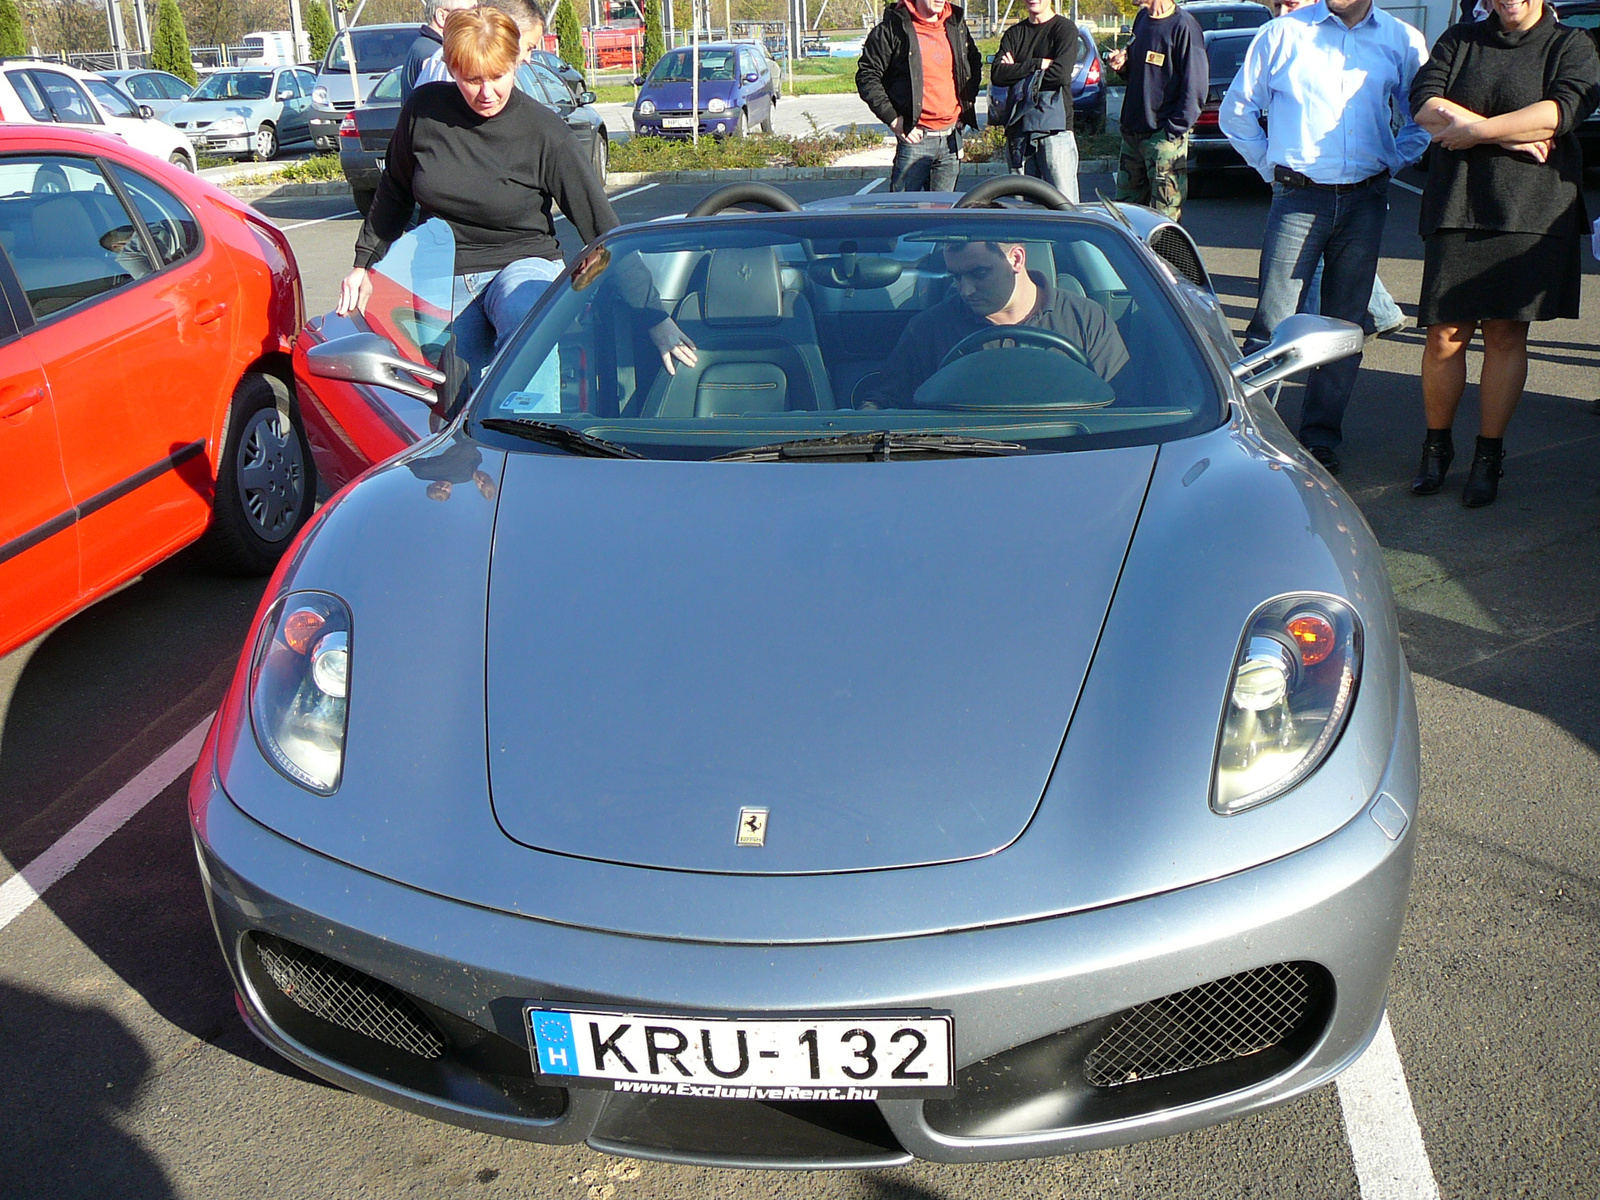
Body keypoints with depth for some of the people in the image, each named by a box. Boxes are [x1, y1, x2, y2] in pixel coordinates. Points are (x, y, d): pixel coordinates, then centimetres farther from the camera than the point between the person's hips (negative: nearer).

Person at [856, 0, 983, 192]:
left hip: (952, 138, 5)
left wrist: (967, 103, 13)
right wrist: (892, 118, -12)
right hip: (915, 139, -5)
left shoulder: (957, 25, 11)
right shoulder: (893, 27, -6)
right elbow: (867, 76, -6)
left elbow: (975, 65, 27)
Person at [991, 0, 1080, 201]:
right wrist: (1039, 64, -8)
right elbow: (997, 74, 0)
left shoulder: (1065, 28, 3)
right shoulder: (1014, 33, 16)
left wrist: (1017, 71, -2)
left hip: (1055, 128, -4)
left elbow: (1061, 74, -12)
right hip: (1018, 129, 4)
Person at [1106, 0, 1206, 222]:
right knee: (1125, 205, 14)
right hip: (1132, 131, 8)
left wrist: (1174, 130, -17)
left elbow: (1195, 88, -14)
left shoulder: (1183, 26, -13)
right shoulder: (1142, 18, 12)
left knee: (1165, 215, -4)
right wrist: (1122, 65, 5)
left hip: (1164, 136, -8)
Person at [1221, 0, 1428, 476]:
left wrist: (1389, 163, 9)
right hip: (1299, 199, -2)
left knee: (1344, 327, 6)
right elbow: (1237, 110, 9)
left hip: (1365, 201, 2)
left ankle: (1321, 438, 15)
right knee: (1273, 323, -8)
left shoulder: (1403, 40, 9)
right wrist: (1272, 165, 6)